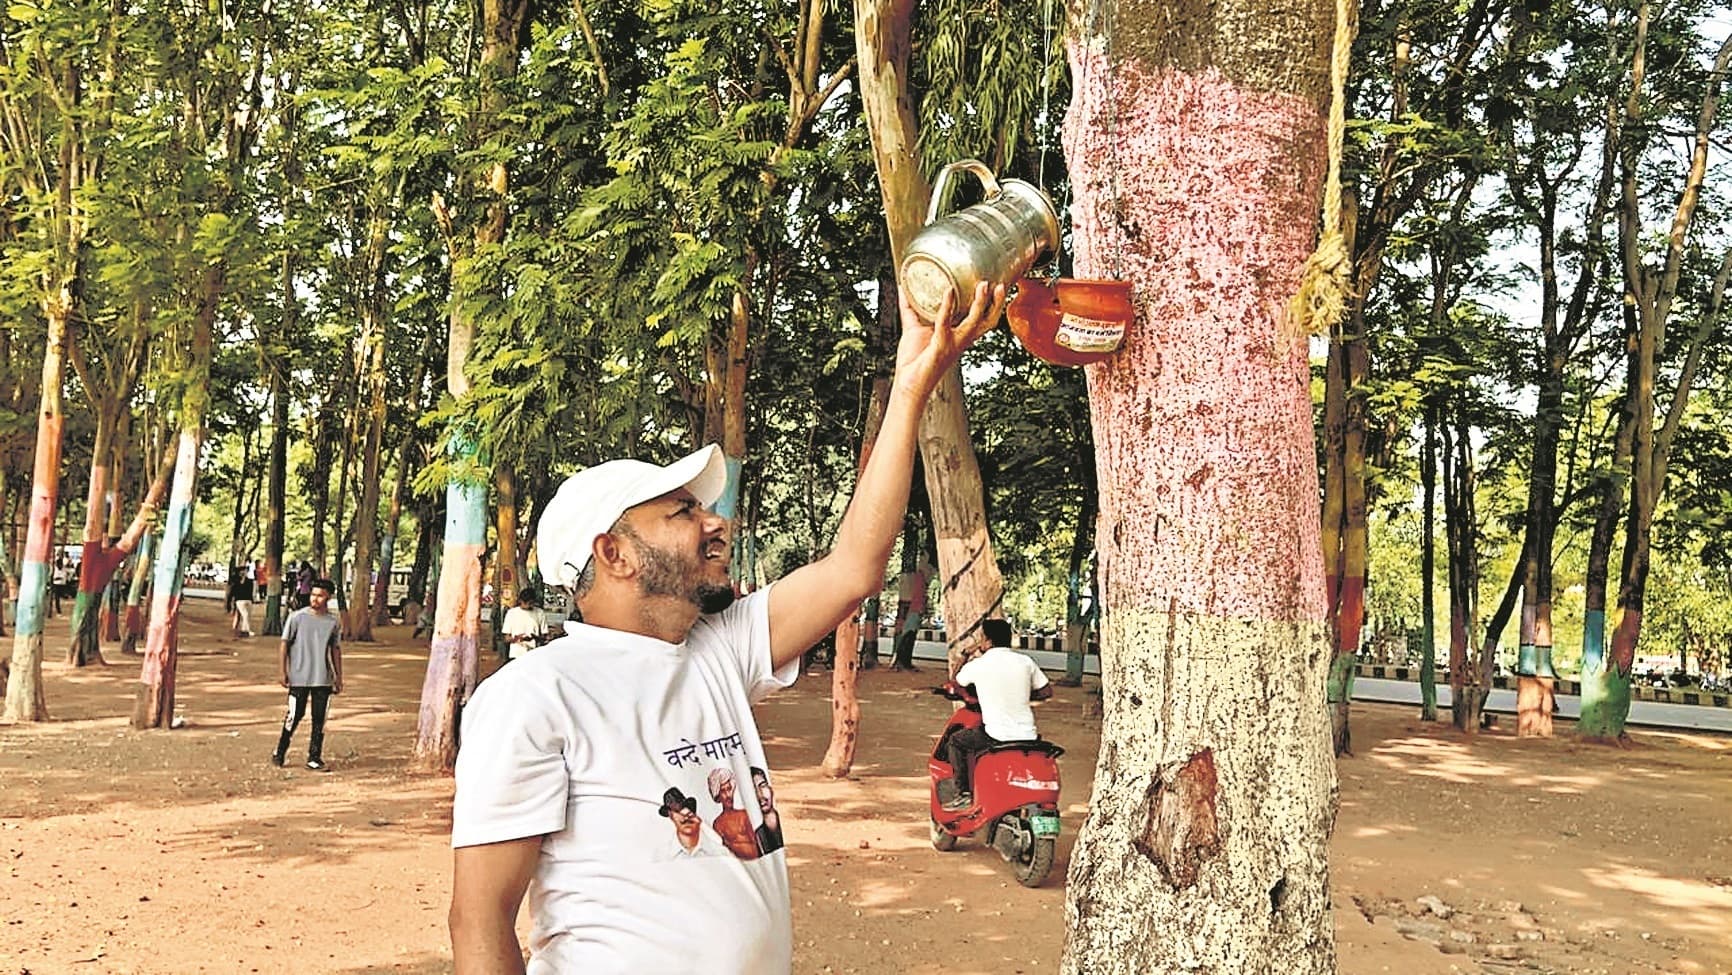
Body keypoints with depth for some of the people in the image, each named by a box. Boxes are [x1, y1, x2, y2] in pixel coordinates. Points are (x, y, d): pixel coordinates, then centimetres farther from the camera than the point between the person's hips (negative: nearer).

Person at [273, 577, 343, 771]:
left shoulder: (334, 622, 4)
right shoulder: (297, 617, -4)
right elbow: (285, 644, 1)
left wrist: (338, 677, 12)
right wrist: (283, 671, -3)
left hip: (323, 679, 3)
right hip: (299, 677, -2)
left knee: (319, 719, 4)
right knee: (294, 715, 2)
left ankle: (314, 758, 12)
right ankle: (280, 752, 21)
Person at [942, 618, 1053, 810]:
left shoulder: (979, 665, -6)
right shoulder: (1025, 661, 3)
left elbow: (956, 681, 13)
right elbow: (1046, 691, 11)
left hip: (997, 737, -4)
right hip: (1027, 736, 4)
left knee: (956, 741, 16)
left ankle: (964, 794, 10)